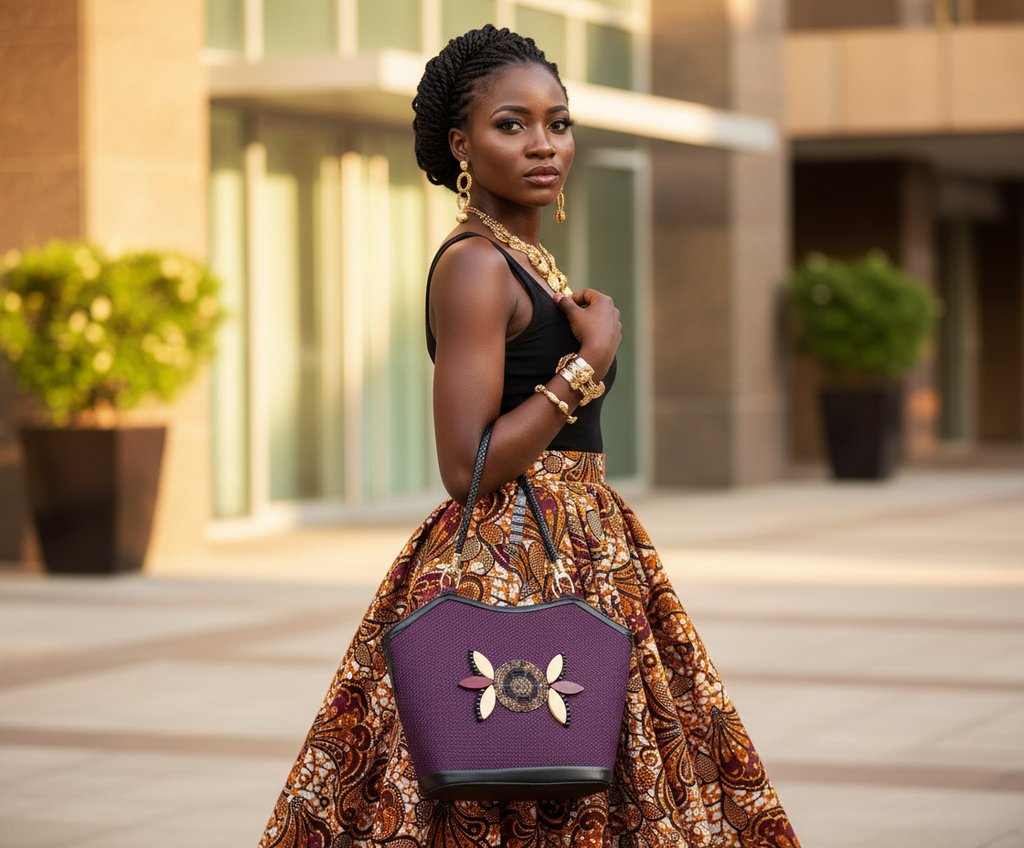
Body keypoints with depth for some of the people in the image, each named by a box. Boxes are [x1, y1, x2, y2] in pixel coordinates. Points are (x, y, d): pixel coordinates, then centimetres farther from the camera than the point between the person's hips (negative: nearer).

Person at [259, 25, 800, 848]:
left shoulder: (523, 263, 15)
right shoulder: (474, 265, -14)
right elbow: (468, 469, -22)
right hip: (507, 572, -10)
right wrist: (590, 362, -17)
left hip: (573, 558, 10)